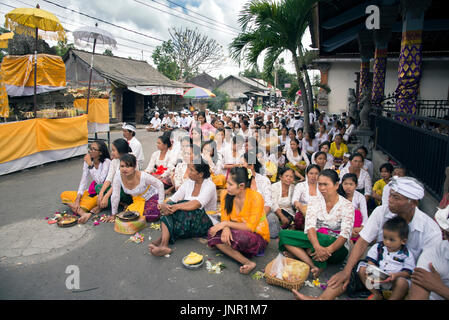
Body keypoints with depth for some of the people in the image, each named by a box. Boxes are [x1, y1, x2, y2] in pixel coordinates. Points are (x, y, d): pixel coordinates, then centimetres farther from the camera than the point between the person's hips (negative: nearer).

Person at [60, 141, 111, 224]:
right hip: (92, 190, 8)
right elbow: (83, 180, -5)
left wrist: (90, 165, -25)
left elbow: (99, 181, -28)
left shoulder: (106, 162, -19)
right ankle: (83, 213, -27)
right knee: (64, 195, -8)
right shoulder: (87, 161, -2)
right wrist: (77, 200, -13)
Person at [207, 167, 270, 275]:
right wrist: (226, 228, -26)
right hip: (238, 232, 6)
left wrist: (226, 224, -24)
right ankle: (247, 262, -25)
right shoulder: (226, 196, -6)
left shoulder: (256, 198, -22)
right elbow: (225, 219, -3)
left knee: (240, 236, -39)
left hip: (258, 237, -6)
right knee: (212, 233, -19)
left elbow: (250, 227, -23)